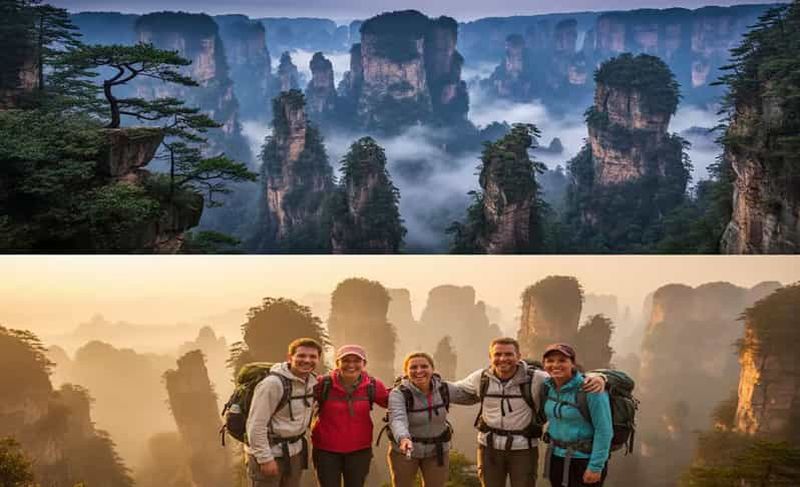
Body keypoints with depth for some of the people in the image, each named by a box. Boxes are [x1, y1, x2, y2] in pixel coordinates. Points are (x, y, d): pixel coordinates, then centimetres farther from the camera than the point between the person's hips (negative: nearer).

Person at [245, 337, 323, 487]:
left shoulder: (313, 381, 1)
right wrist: (265, 458, -19)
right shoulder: (273, 383, -21)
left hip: (295, 452, 7)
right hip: (270, 453, -7)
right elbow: (256, 425, -20)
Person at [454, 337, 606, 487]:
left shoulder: (536, 379, -14)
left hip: (523, 449, -2)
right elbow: (455, 389, 12)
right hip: (489, 447, 3)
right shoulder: (481, 378, -5)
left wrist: (597, 377, -30)